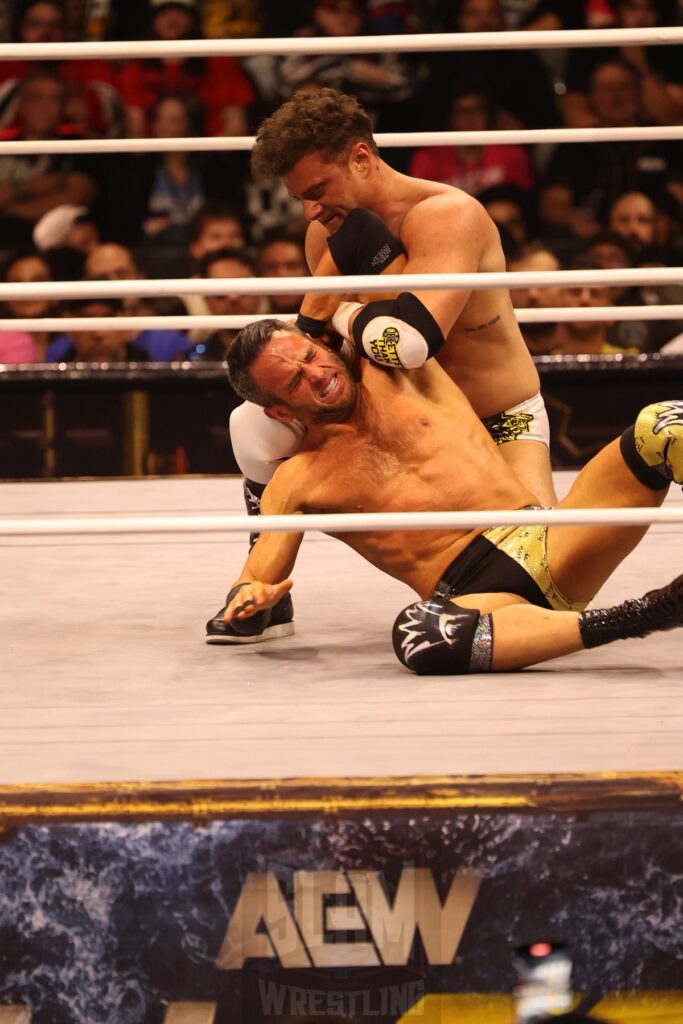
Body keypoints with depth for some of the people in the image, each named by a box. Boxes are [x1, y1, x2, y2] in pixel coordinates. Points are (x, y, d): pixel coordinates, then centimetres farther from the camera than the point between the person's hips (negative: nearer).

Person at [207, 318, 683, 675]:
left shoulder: (393, 366, 19)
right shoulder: (297, 482, 13)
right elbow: (252, 584, 9)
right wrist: (252, 600, -10)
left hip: (545, 541, 4)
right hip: (480, 591, -3)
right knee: (417, 637, -42)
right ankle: (638, 617, -42)